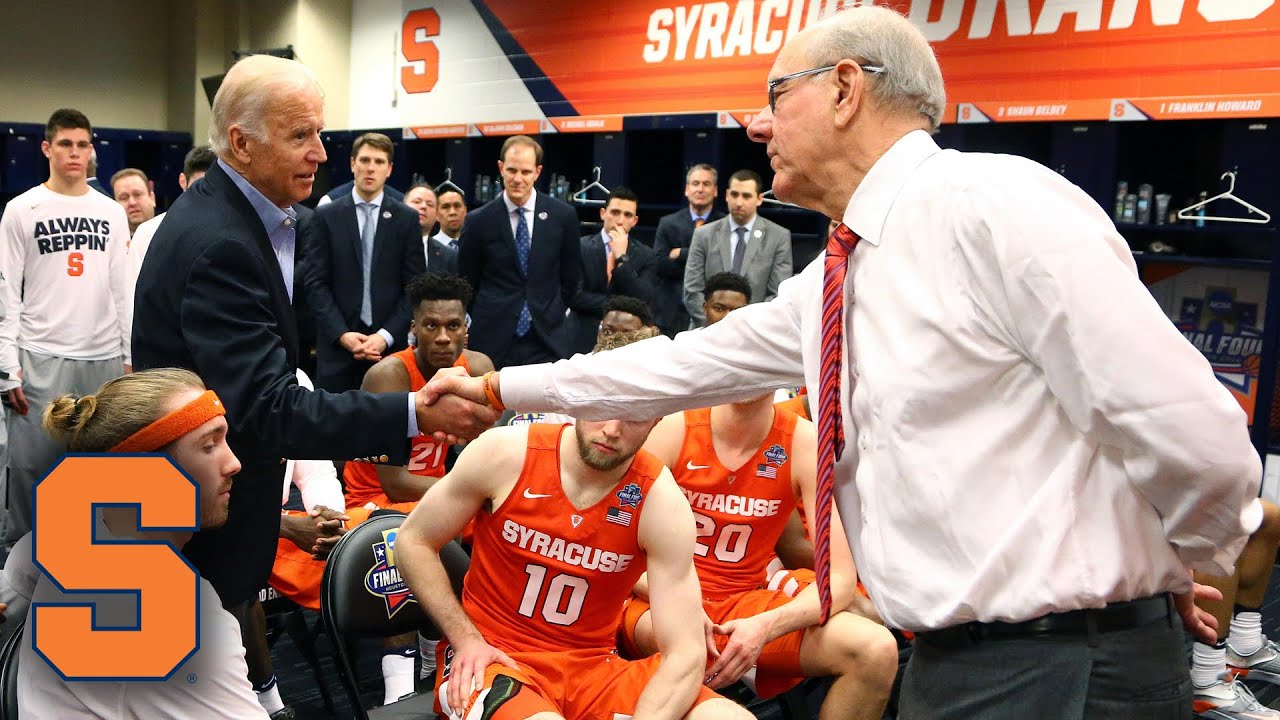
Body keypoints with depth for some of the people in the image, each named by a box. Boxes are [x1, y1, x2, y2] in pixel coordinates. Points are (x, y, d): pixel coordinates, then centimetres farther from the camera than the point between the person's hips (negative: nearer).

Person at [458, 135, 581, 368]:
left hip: (547, 339, 1)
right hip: (493, 341, -1)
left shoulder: (563, 215, 2)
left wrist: (550, 316, 9)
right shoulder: (478, 221, -1)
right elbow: (467, 282, 8)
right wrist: (491, 318, 7)